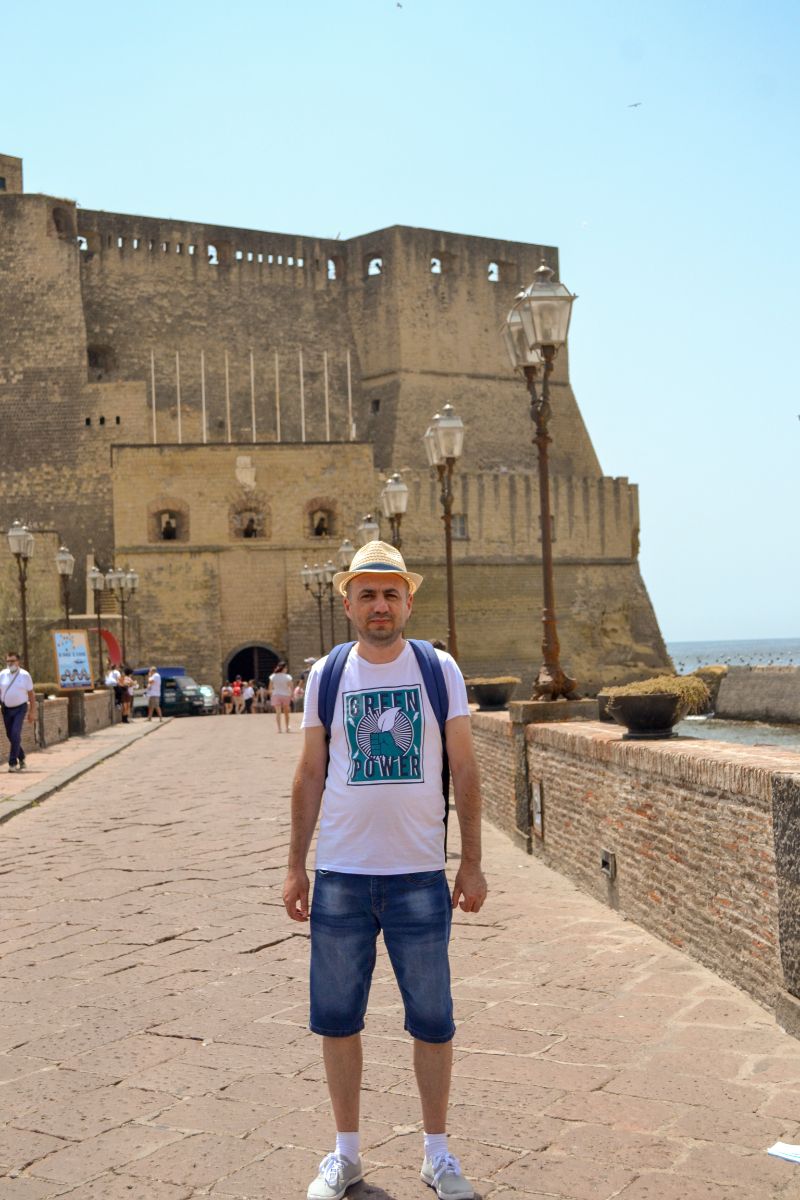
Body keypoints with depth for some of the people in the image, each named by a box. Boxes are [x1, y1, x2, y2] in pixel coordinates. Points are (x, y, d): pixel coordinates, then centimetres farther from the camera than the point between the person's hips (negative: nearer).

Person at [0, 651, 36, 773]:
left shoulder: (25, 675, -6)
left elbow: (31, 694, -1)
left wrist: (32, 712, -2)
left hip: (20, 709, -3)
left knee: (15, 734, -16)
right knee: (10, 735, 10)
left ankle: (13, 763, -11)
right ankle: (21, 758, 31)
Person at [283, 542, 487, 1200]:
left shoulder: (439, 669, 0)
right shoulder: (326, 675, 3)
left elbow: (465, 770, 2)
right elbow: (310, 775, 7)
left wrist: (473, 862, -1)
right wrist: (295, 866, 5)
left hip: (420, 875, -1)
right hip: (340, 878, 1)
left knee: (433, 1021, 8)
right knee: (337, 1020, 10)